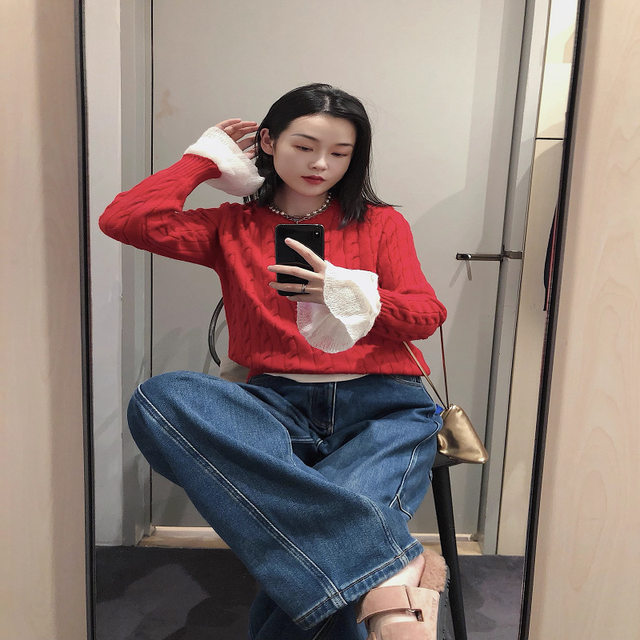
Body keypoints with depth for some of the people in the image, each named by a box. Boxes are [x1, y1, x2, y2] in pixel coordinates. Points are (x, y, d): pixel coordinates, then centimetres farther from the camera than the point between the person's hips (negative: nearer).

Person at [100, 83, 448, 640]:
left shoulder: (381, 223, 17)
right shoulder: (234, 227, 16)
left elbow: (427, 316, 6)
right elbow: (126, 218, 2)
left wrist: (350, 293, -14)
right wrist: (206, 157, 15)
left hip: (382, 405, -1)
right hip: (277, 404, 2)